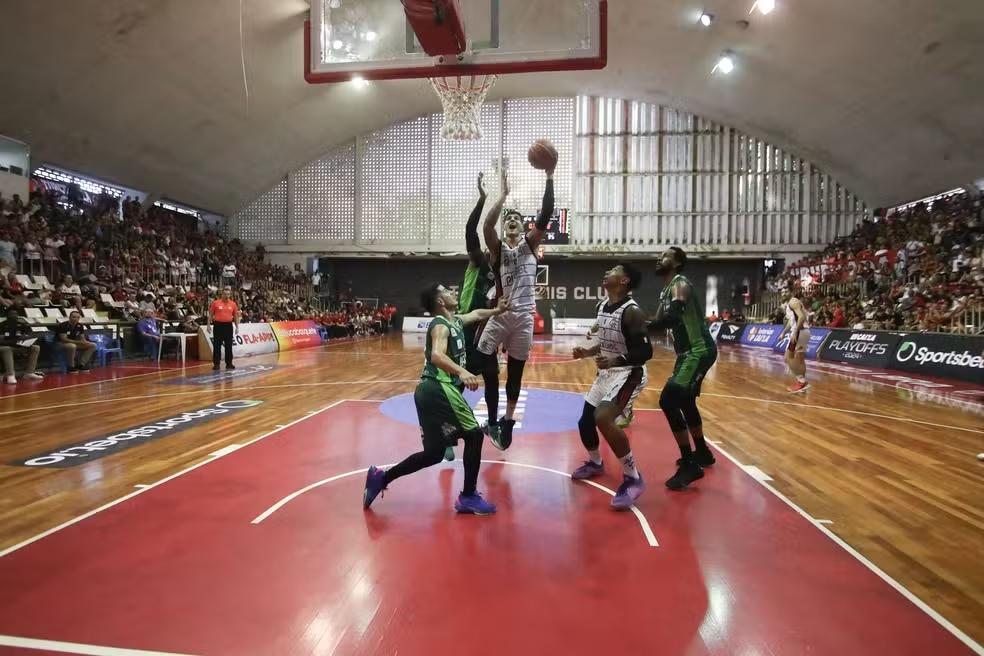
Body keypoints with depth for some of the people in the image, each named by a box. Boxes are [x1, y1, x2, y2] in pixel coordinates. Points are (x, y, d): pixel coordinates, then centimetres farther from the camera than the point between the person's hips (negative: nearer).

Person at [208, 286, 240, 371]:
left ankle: (229, 363, 14)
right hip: (218, 325, -2)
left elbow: (236, 316, 10)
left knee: (229, 345, 6)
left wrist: (237, 327, 5)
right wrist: (209, 325, -3)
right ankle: (216, 364, 6)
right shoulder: (215, 303, 0)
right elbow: (210, 315, 4)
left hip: (228, 326, 2)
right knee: (217, 345, 1)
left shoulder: (233, 304, 6)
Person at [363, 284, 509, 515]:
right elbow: (437, 355, -29)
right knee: (474, 434, -6)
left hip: (431, 390, 10)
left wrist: (496, 311, 41)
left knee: (434, 453, 13)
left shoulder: (455, 321, 19)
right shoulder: (441, 325, -9)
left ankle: (381, 477, 16)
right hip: (439, 389, -10)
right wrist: (461, 372, -43)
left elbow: (475, 314, 42)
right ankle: (468, 497, 2)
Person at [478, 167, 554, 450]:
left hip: (524, 316, 1)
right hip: (500, 314, -1)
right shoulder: (497, 247, 3)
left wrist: (550, 178, -12)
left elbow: (546, 216, -6)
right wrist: (503, 194, -20)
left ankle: (507, 422, 28)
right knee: (486, 366, -11)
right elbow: (486, 226, -18)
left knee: (515, 373, 11)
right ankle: (493, 421, 8)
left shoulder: (530, 244, 7)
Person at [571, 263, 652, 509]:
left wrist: (615, 361, -36)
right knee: (585, 422, 13)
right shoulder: (602, 306, 5)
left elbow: (646, 352, -23)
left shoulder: (632, 311, -22)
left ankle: (633, 478, -14)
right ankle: (595, 463, 42)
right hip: (606, 372, 9)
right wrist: (587, 352, 3)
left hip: (629, 373, -9)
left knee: (604, 418, -29)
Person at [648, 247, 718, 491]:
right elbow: (660, 321, 18)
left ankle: (690, 465, -10)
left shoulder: (680, 285, -15)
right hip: (689, 351, 11)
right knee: (684, 400, 22)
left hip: (700, 350, -11)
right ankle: (702, 453, 40)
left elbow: (672, 318, -33)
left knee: (669, 400, -18)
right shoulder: (665, 291, 16)